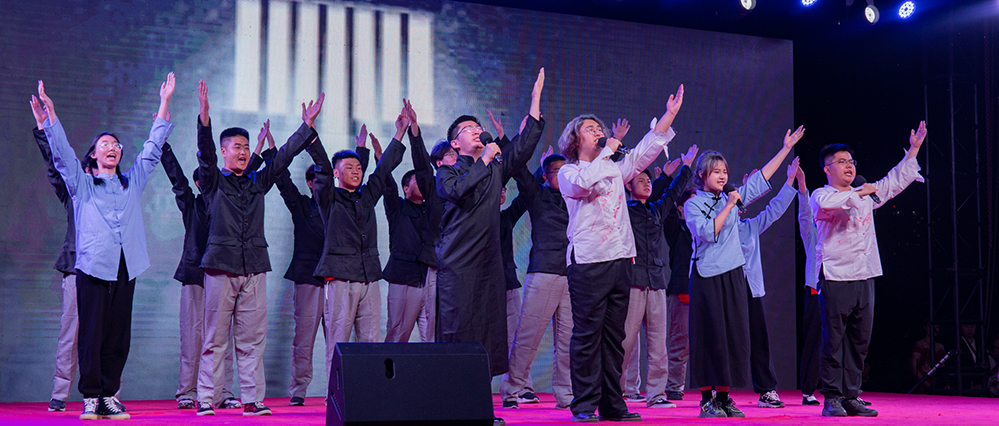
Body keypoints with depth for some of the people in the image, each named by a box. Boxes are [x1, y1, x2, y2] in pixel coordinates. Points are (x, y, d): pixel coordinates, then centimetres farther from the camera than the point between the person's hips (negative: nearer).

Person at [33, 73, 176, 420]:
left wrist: (164, 104, 16)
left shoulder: (132, 182, 19)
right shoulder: (80, 183, 11)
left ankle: (109, 396, 9)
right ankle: (90, 398, 1)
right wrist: (49, 114, -11)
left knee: (118, 336, 3)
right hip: (93, 265, -3)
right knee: (92, 333, -5)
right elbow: (61, 153, 0)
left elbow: (152, 149, 18)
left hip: (126, 266, 3)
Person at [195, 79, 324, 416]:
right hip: (221, 265, -3)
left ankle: (253, 399, 5)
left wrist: (307, 126, 6)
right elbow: (205, 152, -11)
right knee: (215, 338, -2)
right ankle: (206, 400, 2)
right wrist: (204, 117, -26)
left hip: (254, 267, 4)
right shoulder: (213, 181, 5)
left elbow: (284, 156, 14)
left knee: (252, 338, 3)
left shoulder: (258, 182, 17)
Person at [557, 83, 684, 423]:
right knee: (587, 334, -7)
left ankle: (612, 404, 12)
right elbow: (584, 183, -17)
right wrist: (606, 152, -6)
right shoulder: (568, 172, 4)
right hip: (588, 261, -6)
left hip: (621, 258, 6)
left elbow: (645, 150, 17)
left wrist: (670, 114, 11)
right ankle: (584, 405, -3)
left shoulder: (615, 169, 21)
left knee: (614, 334, 7)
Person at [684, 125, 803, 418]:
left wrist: (786, 148, 15)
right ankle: (707, 400, 0)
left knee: (733, 334, 3)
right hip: (707, 276, -5)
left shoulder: (733, 198, 13)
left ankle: (724, 397, 11)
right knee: (711, 336, -6)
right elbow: (707, 233, -15)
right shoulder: (692, 204, -1)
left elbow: (762, 178, 16)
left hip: (733, 274, 5)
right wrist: (728, 207, -12)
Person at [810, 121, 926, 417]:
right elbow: (825, 203, -24)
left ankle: (851, 397, 12)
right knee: (833, 339, -5)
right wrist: (857, 193, -16)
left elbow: (895, 181, 25)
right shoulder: (821, 195, 0)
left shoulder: (866, 195, 20)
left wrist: (914, 149, 22)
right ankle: (831, 398, -1)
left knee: (860, 340, 6)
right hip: (835, 277, -6)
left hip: (864, 277, 6)